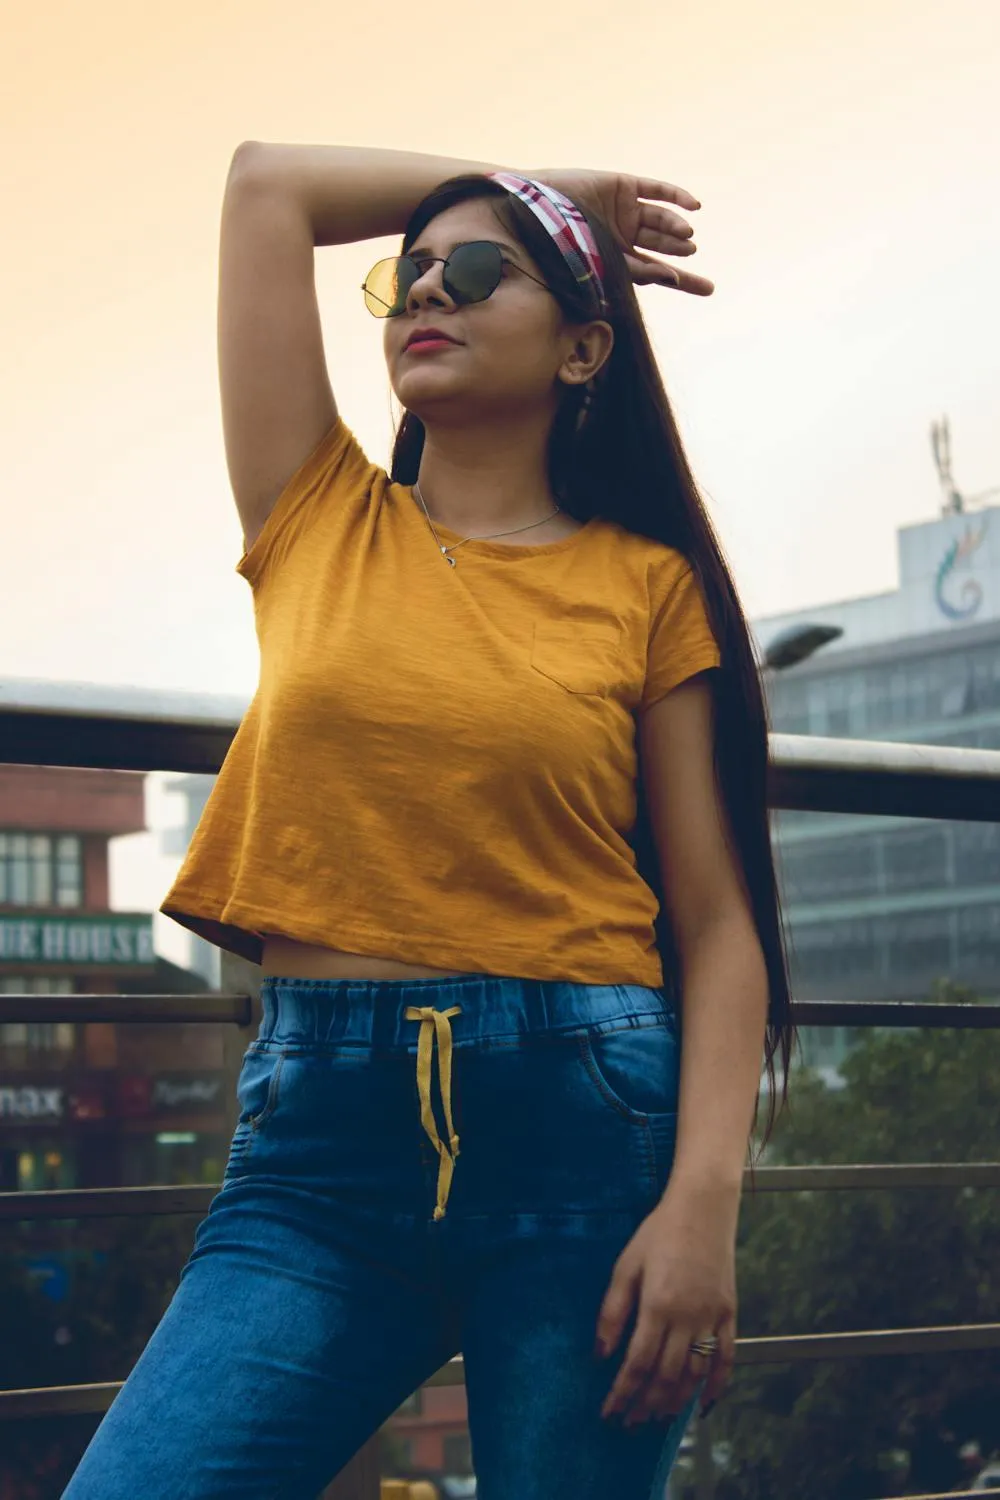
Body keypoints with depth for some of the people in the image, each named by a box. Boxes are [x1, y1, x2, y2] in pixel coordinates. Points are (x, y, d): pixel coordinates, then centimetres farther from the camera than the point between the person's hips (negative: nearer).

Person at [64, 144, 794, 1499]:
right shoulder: (321, 523, 13)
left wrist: (706, 1199, -11)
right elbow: (269, 180, 15)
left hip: (583, 1129, -1)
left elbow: (718, 921, 2)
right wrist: (560, 194, 21)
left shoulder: (648, 587, 7)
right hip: (321, 1140, 1)